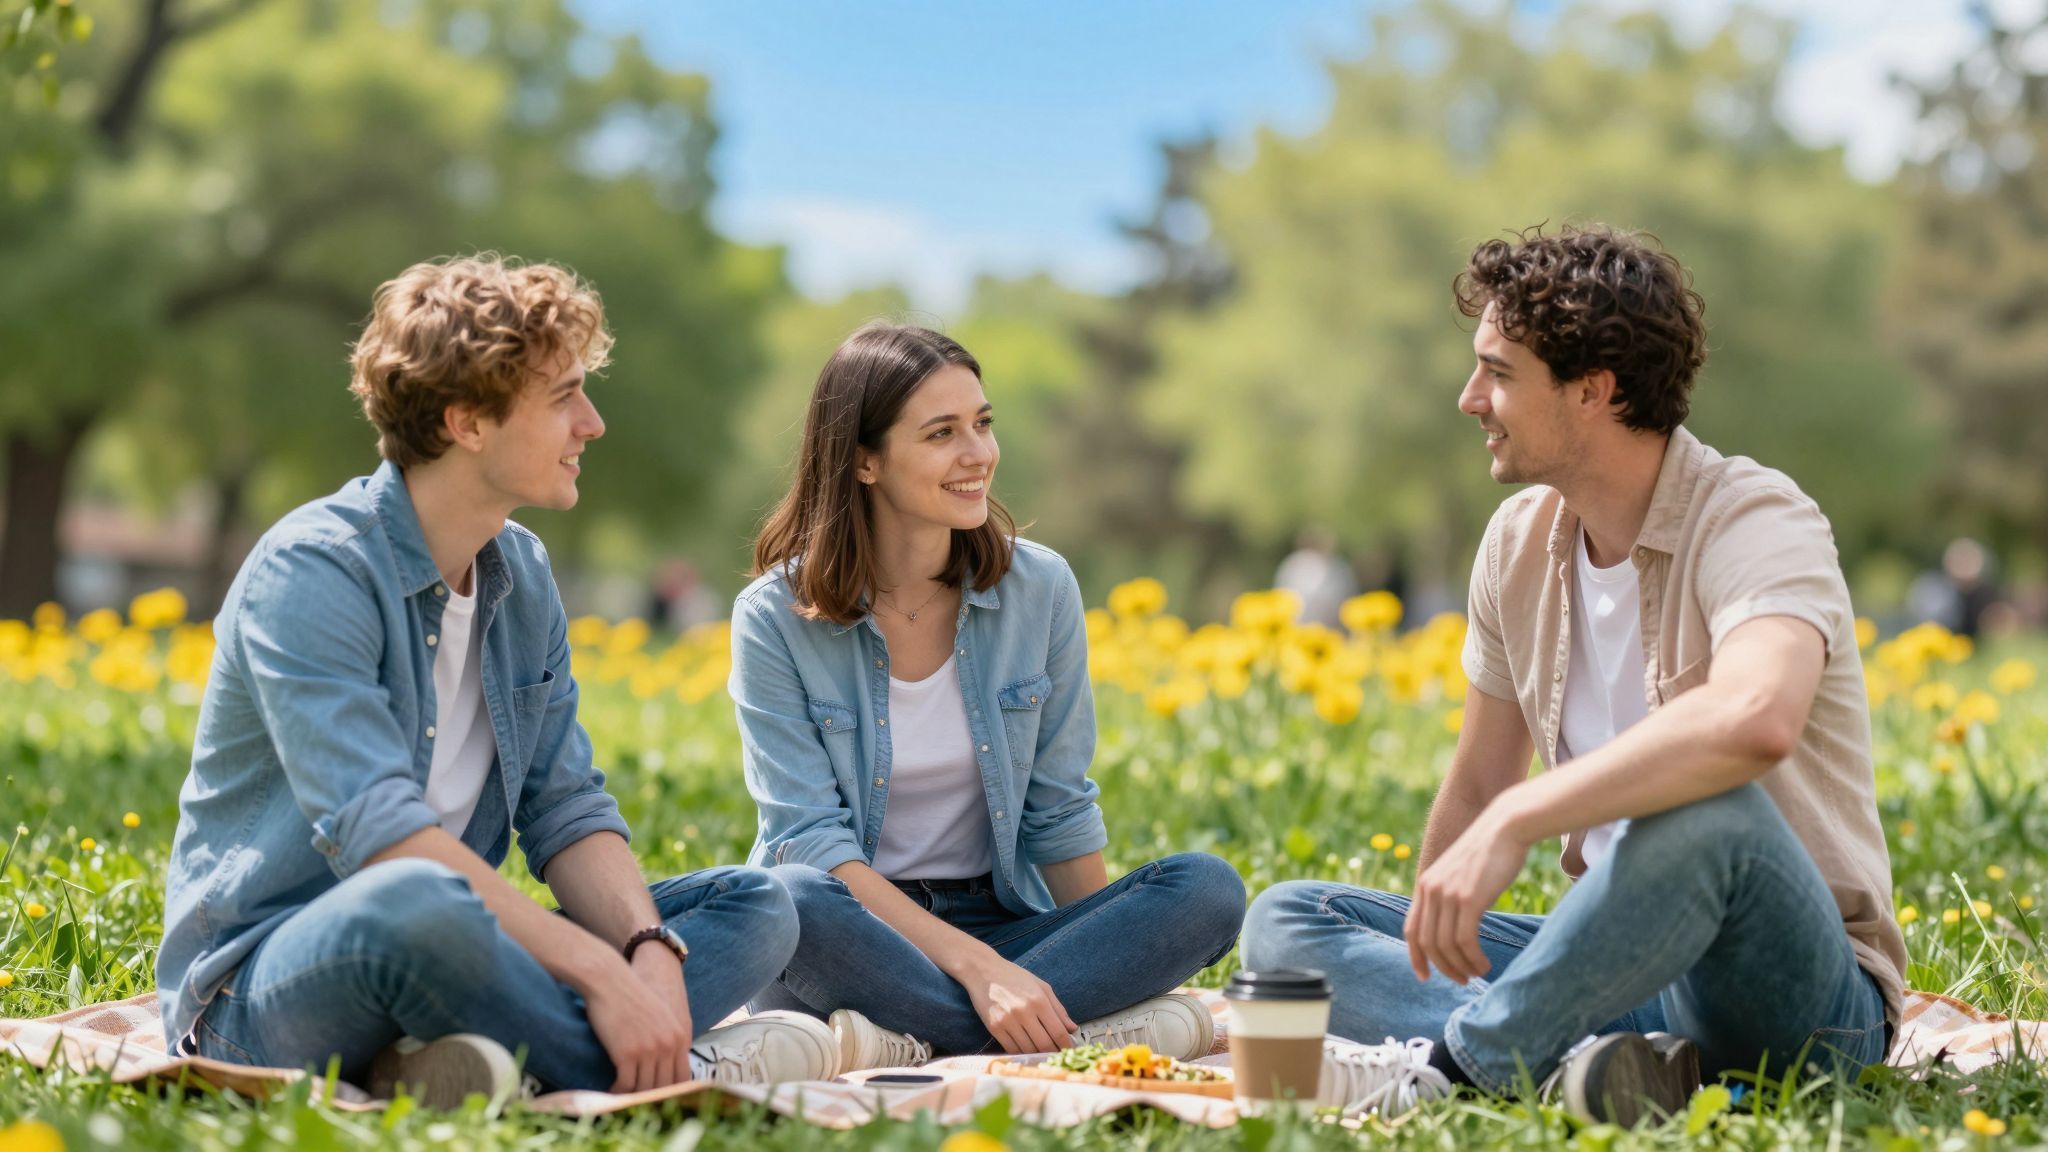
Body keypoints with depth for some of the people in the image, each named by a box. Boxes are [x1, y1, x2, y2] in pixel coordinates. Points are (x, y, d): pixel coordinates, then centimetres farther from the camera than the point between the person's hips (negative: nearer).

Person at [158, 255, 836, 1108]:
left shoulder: (524, 575, 10)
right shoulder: (312, 572, -17)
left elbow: (567, 811, 5)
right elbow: (378, 833, -28)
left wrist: (652, 949, -16)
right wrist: (600, 972, -29)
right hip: (262, 992, -8)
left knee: (757, 906, -3)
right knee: (415, 901, -41)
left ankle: (443, 1060, -27)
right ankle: (677, 1075, -19)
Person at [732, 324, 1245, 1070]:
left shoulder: (1040, 589, 2)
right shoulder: (775, 618, -7)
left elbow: (1059, 815, 7)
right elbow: (809, 837, -14)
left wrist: (1118, 962, -8)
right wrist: (975, 966, -26)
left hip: (1002, 923, 4)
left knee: (1209, 888, -20)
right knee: (791, 898, -37)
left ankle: (917, 1045, -30)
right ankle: (1090, 1030, -30)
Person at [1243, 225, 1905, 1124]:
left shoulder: (1755, 524, -16)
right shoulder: (1520, 542, 8)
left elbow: (1756, 720, -39)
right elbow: (1476, 787, 18)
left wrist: (1513, 824, -36)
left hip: (1800, 992, -7)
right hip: (1623, 966, 7)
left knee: (1705, 813, -40)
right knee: (1282, 920, -5)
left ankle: (1453, 1059, -21)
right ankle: (1571, 1058, -28)